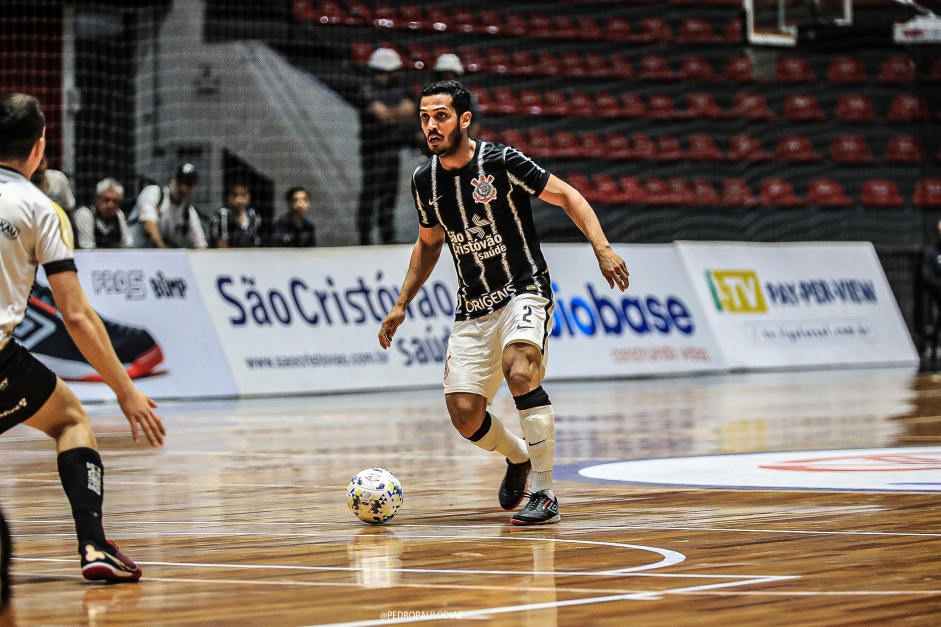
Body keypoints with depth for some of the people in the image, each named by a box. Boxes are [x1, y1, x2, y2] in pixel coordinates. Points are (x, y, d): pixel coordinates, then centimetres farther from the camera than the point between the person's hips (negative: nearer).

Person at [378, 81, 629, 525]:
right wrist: (401, 305, 17)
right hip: (473, 306, 5)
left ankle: (545, 494, -26)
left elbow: (567, 196, -6)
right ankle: (518, 456, 29)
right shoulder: (424, 180, 4)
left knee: (518, 370, -33)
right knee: (464, 415, -6)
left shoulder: (501, 162, -12)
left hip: (524, 291, -5)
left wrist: (602, 248, -19)